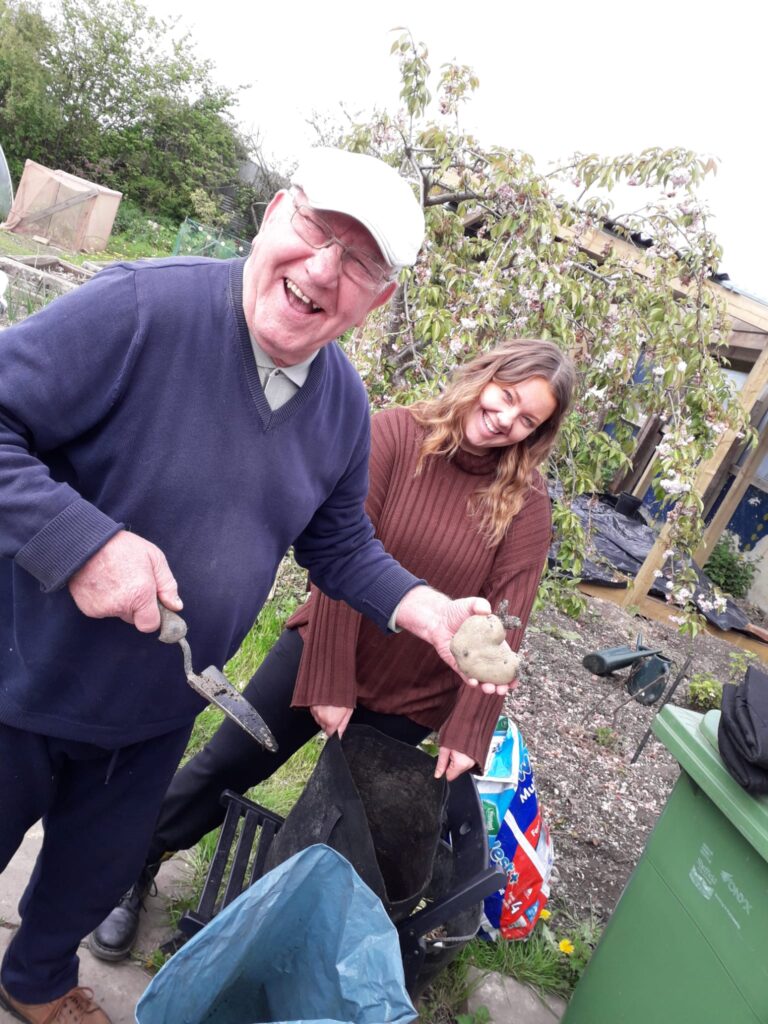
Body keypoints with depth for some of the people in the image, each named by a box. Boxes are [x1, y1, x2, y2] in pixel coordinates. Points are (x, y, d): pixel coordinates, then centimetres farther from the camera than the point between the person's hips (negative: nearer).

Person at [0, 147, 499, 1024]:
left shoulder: (344, 404, -6)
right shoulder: (144, 307, -26)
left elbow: (340, 550, 3)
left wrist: (430, 614, -11)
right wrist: (84, 541, -34)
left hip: (156, 716, 6)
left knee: (94, 876, 29)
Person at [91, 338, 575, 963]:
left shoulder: (526, 502, -10)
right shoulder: (393, 434, -15)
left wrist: (467, 732, -13)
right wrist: (330, 681, -17)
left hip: (410, 700, 1)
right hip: (323, 651, 0)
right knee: (225, 766, 10)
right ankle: (132, 874, 37)